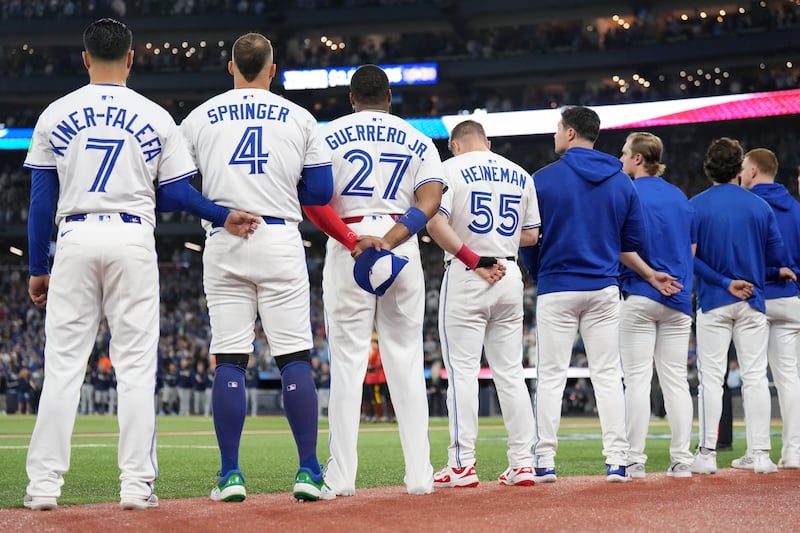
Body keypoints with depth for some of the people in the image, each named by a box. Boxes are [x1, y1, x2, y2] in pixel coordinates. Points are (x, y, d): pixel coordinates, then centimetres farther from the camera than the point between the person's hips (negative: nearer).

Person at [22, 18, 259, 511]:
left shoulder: (55, 115, 6)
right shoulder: (156, 118, 6)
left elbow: (41, 201, 6)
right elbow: (176, 193, -1)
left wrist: (37, 268, 10)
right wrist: (225, 216, 7)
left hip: (75, 240, 1)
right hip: (133, 240, 0)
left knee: (63, 364, 3)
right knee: (136, 365, 2)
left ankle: (44, 483, 1)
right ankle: (136, 484, -1)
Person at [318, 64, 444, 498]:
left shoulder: (328, 135, 6)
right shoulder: (418, 141, 12)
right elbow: (430, 199, -6)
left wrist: (352, 241, -8)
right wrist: (387, 241, -15)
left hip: (346, 248, -2)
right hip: (404, 249, 2)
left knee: (347, 361, -1)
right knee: (406, 362, 7)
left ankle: (341, 478, -5)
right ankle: (419, 475, 4)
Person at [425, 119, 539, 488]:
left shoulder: (451, 168, -3)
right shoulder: (520, 175, 12)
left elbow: (435, 222, -17)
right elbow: (531, 235, 13)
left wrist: (474, 260, -14)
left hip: (465, 278, -5)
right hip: (510, 275, 5)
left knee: (462, 370, -3)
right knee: (510, 371, 8)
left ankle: (462, 464, -5)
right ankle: (522, 463, 6)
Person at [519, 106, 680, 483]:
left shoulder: (543, 179, -6)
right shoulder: (622, 182, 6)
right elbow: (632, 242, 7)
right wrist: (649, 274, 23)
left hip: (556, 288, -3)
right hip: (604, 289, 3)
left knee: (551, 375, 1)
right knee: (608, 374, 5)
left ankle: (544, 462, -2)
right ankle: (617, 462, 0)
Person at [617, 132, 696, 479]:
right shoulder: (681, 198, 12)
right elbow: (691, 251, 15)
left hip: (639, 296, -6)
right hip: (678, 300, 6)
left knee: (637, 378, -4)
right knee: (676, 378, 6)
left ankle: (634, 461, -6)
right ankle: (681, 460, 4)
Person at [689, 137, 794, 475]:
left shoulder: (696, 206, -3)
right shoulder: (760, 206, 1)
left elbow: (690, 256, -9)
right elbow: (777, 256, 2)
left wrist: (724, 282, -7)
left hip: (712, 302, -1)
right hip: (753, 302, 1)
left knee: (711, 378, 1)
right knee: (755, 377, 3)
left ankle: (707, 454, -2)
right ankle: (760, 455, 3)